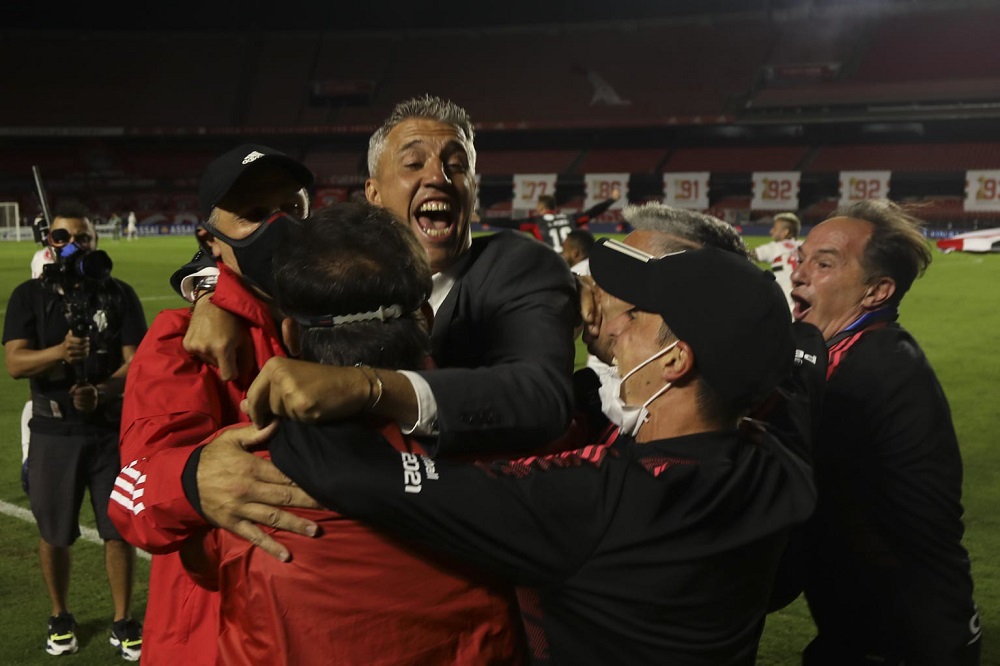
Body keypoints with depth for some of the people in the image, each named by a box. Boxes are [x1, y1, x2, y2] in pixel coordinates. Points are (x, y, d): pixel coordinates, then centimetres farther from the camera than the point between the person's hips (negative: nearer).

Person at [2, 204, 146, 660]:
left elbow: (136, 362, -8)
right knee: (54, 534, 12)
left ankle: (123, 621, 21)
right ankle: (60, 618, 33)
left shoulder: (118, 295, -1)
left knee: (119, 530, 5)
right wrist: (60, 352, -29)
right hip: (54, 433, 1)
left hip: (112, 430, 0)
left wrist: (100, 392, -26)